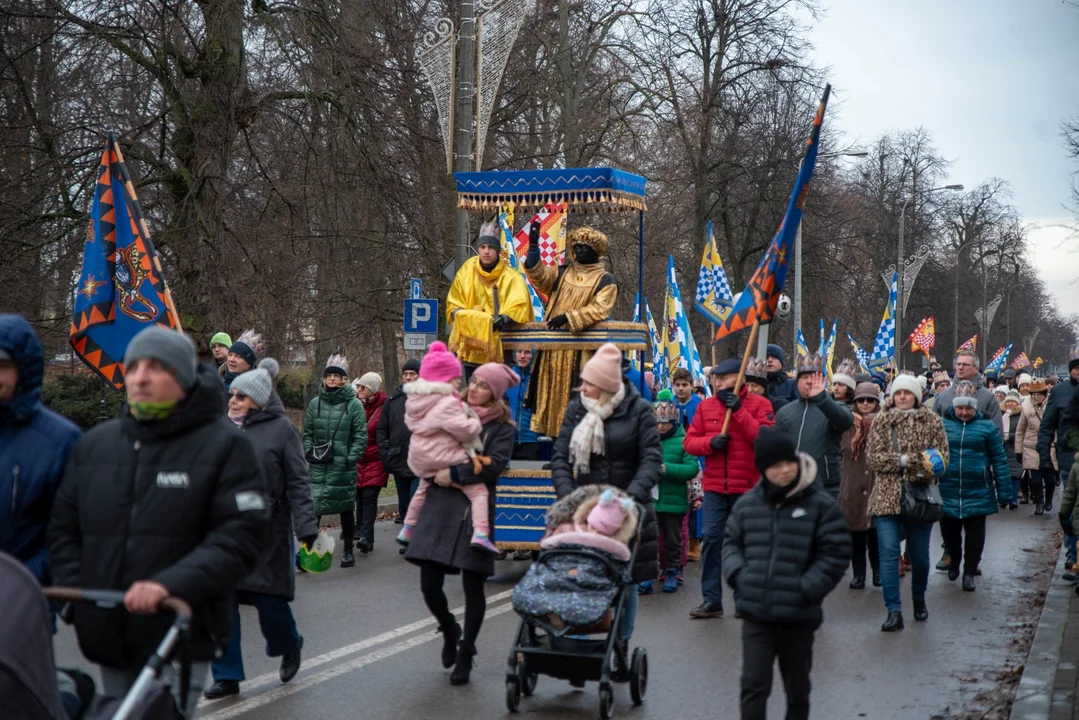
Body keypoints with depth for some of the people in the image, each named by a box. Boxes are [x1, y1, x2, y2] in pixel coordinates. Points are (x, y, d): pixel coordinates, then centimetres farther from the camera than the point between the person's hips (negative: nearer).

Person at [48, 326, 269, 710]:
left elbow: (241, 537, -14)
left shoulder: (224, 445, -5)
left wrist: (170, 585, -25)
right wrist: (74, 596, 1)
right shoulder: (94, 443, 12)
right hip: (108, 637, 6)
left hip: (179, 638, -6)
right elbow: (64, 530, 16)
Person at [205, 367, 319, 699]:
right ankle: (227, 675, 12)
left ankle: (289, 646, 35)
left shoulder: (281, 428, -4)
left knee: (268, 597, 3)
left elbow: (298, 482, -7)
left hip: (265, 532, -4)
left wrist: (306, 527, -15)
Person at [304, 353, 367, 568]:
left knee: (346, 508, 10)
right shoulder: (315, 403, 6)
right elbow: (307, 433, 13)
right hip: (318, 466, 2)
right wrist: (309, 452, -1)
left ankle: (348, 550, 23)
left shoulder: (354, 404, -4)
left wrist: (351, 458, -12)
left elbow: (361, 436, -4)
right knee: (313, 507, -8)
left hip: (343, 468, -2)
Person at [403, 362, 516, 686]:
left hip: (475, 511, -3)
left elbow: (494, 465, -15)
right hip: (439, 506, 3)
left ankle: (465, 654, 20)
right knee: (429, 584, -1)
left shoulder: (501, 427, 1)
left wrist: (454, 473, -18)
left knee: (473, 585, 2)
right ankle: (449, 630, 31)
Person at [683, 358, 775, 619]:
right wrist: (710, 442, -13)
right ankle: (711, 600, 4)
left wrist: (739, 410, -17)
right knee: (711, 540, -2)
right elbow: (689, 442, 7)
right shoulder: (706, 406, 9)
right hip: (714, 487, 3)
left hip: (748, 488, -3)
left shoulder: (758, 404, -2)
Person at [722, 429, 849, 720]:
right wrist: (738, 575, -4)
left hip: (799, 616, -1)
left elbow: (835, 554, -6)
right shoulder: (747, 504, 3)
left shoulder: (821, 506, -6)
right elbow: (731, 543, 14)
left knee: (797, 688, 16)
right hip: (755, 613, 1)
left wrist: (805, 590, -14)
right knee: (753, 684, -2)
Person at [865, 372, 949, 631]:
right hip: (887, 496, 0)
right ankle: (894, 611, -5)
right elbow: (874, 457, -2)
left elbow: (942, 457, 0)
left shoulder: (932, 420, 5)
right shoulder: (881, 421, 6)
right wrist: (905, 460, -13)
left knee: (920, 555, 9)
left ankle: (919, 599, 35)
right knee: (888, 554, -8)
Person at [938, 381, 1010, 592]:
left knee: (975, 534, 5)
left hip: (977, 493, -1)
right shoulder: (943, 424, 0)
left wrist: (1004, 493, -1)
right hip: (947, 492, 1)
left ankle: (969, 572, 19)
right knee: (949, 531, 11)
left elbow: (999, 460, 1)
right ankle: (954, 561, 38)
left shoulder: (986, 427, -1)